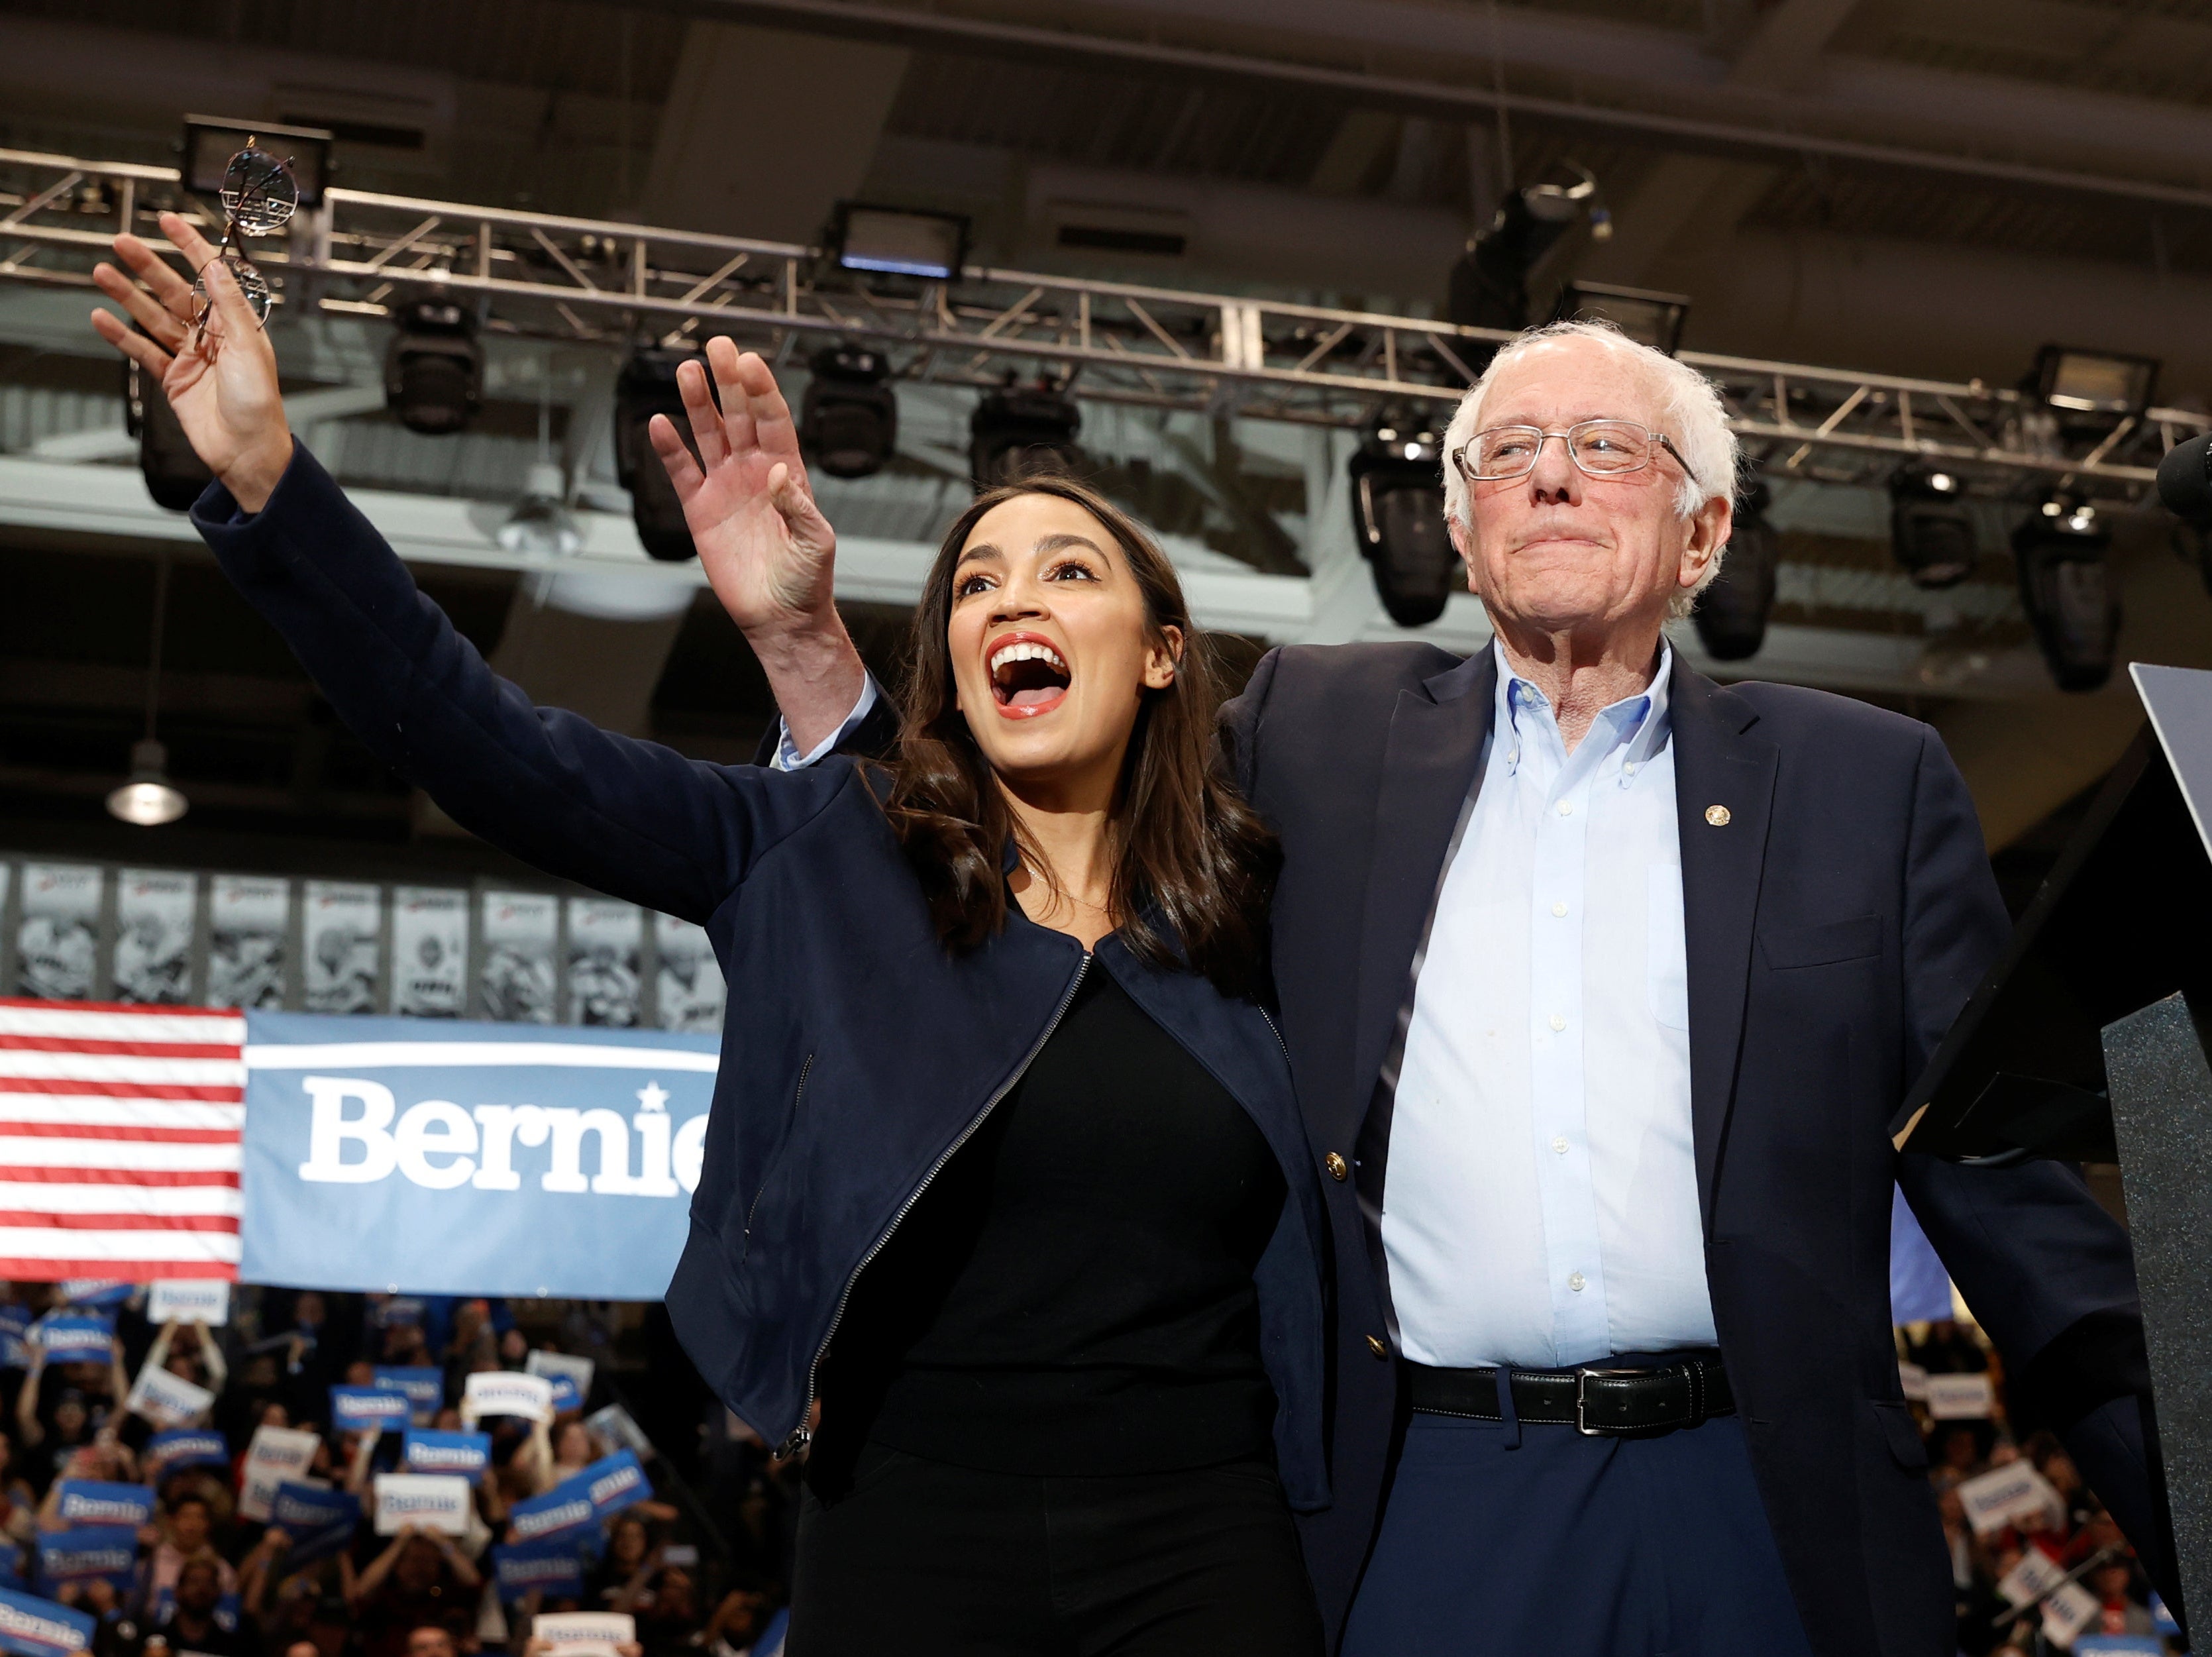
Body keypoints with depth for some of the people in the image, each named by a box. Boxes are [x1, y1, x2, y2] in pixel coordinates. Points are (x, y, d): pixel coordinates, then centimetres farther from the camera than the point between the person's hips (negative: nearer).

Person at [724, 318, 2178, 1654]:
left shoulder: (1866, 783, 7)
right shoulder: (1321, 732, 9)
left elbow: (2017, 1197, 6)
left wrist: (2194, 1531, 0)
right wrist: (805, 637, -1)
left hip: (1759, 1528, 0)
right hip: (1415, 1518, 0)